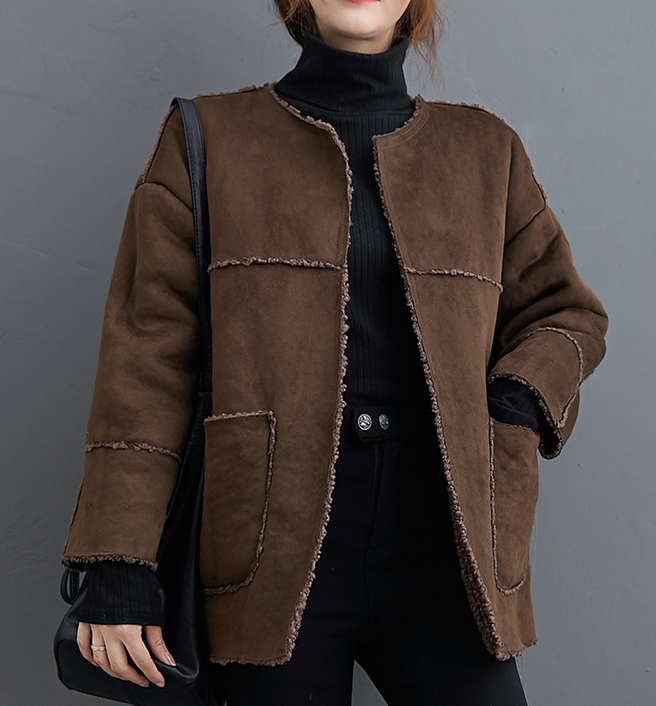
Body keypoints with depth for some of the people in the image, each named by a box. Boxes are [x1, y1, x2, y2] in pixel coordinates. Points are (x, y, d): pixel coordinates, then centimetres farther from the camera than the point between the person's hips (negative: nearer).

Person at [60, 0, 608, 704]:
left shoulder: (485, 150, 12)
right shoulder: (208, 138, 5)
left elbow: (567, 311, 21)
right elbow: (148, 351, -1)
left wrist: (514, 409, -1)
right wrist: (117, 566, -7)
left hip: (440, 555, 3)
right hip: (275, 559, -2)